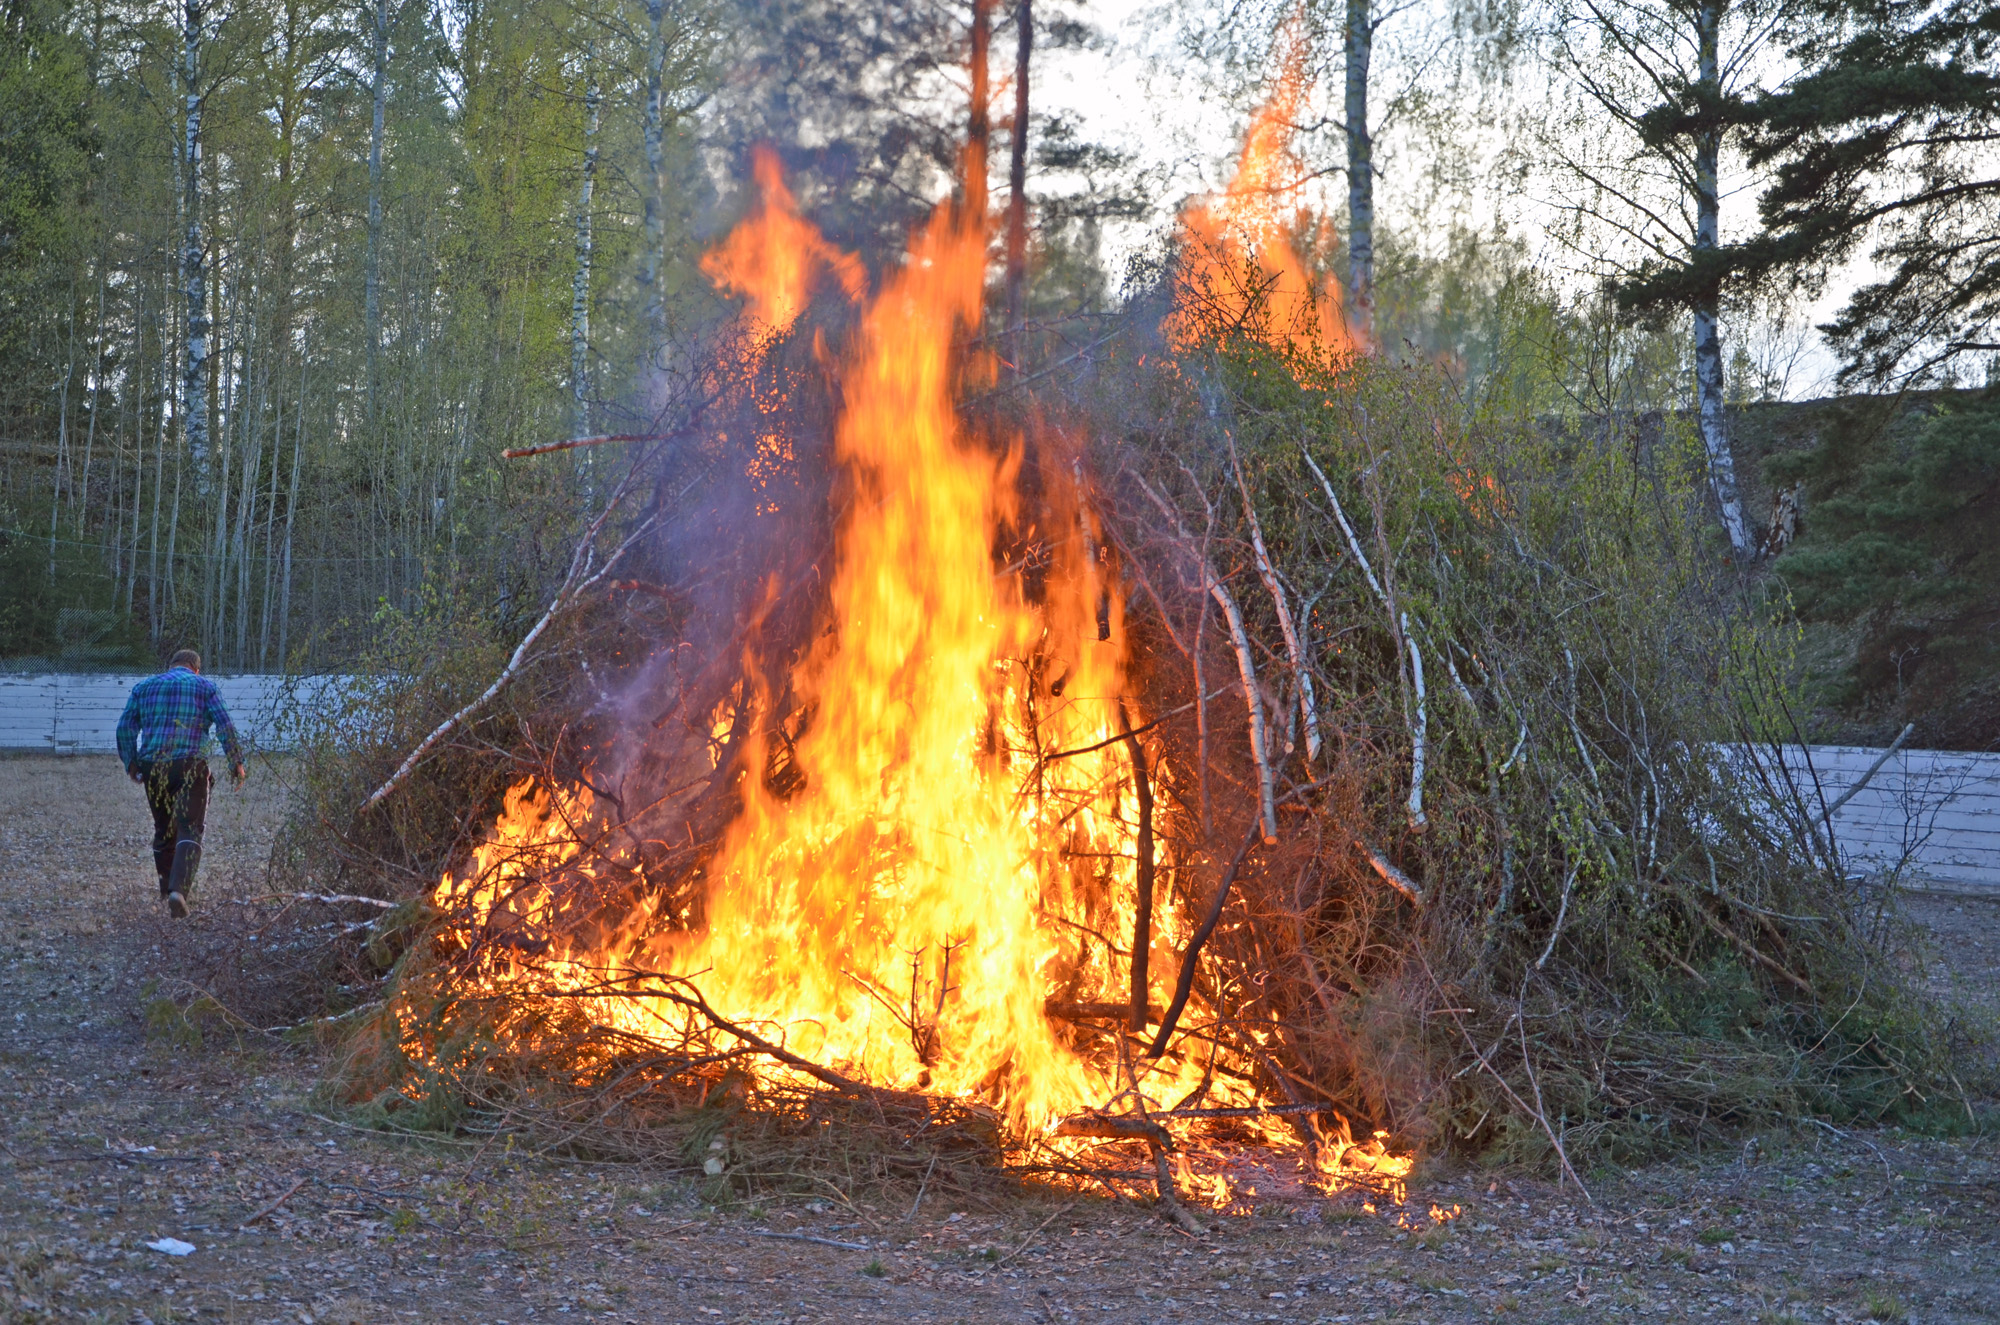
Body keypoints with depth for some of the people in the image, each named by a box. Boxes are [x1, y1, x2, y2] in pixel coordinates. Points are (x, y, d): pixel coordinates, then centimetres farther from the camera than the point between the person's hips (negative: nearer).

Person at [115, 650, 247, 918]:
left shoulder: (144, 687, 17)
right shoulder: (204, 686, 9)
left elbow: (125, 728, 9)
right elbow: (225, 726, -2)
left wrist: (130, 763, 16)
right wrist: (237, 762, 4)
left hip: (152, 768, 3)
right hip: (191, 765, -3)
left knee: (163, 830, 19)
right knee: (189, 830, -8)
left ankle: (167, 888, 29)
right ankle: (178, 889, -27)